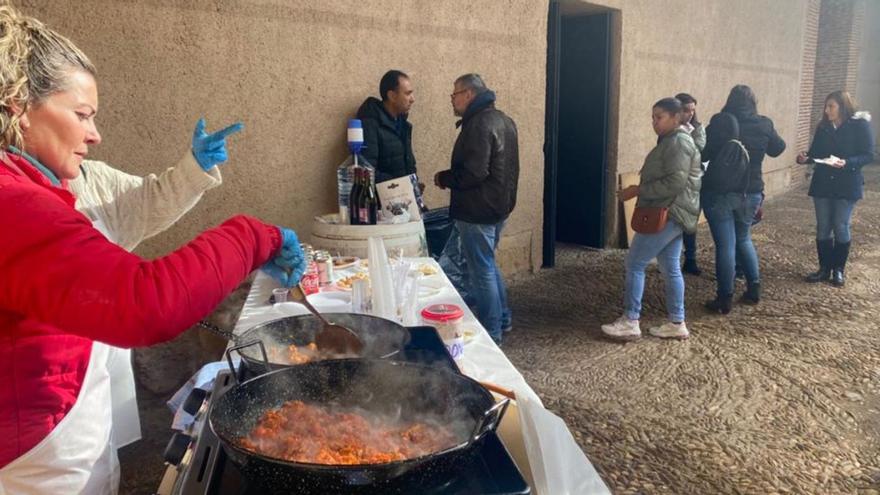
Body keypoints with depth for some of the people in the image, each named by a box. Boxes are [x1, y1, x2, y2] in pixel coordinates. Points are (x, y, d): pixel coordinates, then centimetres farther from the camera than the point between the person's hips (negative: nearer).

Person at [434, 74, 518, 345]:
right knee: (487, 264, 21)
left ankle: (491, 332, 11)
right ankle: (501, 318, 31)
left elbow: (473, 173, -27)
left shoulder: (479, 124, -20)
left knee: (481, 270, 1)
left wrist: (444, 178, -9)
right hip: (499, 205, 10)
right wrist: (451, 177, 14)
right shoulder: (502, 119, 12)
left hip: (478, 210, -10)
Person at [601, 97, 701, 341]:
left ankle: (630, 321, 0)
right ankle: (677, 324, 18)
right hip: (670, 213, 10)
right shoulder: (671, 141, 18)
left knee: (634, 263, -6)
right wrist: (639, 190, 8)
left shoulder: (678, 142, -15)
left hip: (669, 213, -10)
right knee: (670, 269, 12)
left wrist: (638, 191, -19)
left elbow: (675, 183, -23)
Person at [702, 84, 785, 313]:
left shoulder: (720, 122, -12)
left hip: (719, 192, -4)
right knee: (744, 239, 23)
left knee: (725, 245, 1)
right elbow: (778, 148, 18)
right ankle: (754, 288, 26)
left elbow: (703, 154, -12)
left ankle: (725, 299, 5)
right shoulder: (764, 124, 1)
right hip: (751, 192, 4)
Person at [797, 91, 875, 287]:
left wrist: (846, 163, -27)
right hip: (822, 184, 4)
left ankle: (839, 269, 16)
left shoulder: (860, 125, -8)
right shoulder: (823, 127, 6)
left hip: (847, 186, -4)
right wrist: (805, 158, -14)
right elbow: (815, 152, 8)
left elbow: (868, 155, -11)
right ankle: (825, 268, 16)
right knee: (823, 227, 6)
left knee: (841, 227, 2)